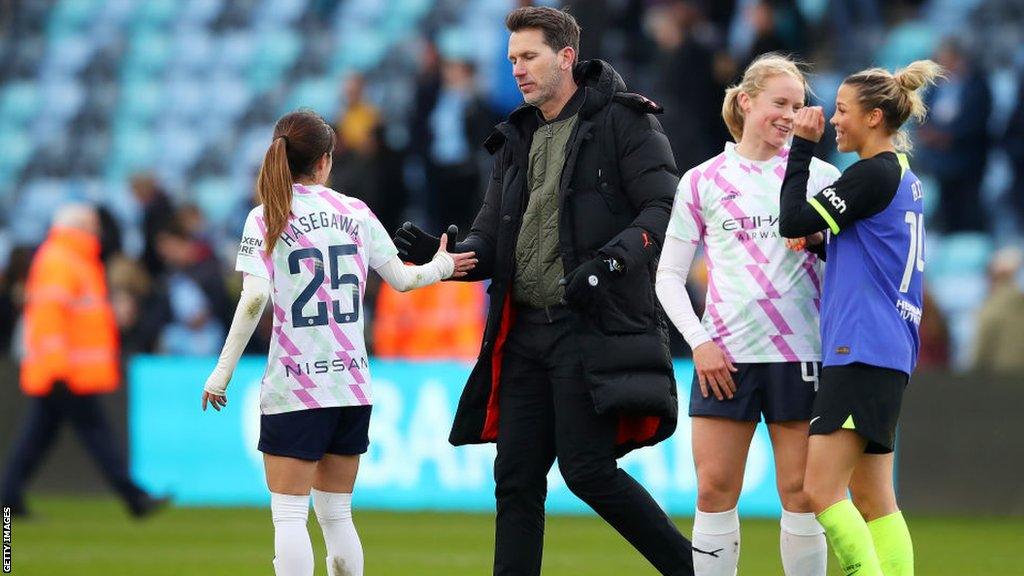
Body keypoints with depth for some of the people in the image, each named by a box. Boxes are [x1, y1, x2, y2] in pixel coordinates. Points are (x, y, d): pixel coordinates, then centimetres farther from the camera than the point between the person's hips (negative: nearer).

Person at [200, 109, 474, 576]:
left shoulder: (267, 217, -5)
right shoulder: (355, 213, 7)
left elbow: (254, 297, -16)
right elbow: (401, 279, 14)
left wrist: (222, 372, -11)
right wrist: (441, 266, 35)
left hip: (294, 388, -4)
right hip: (352, 382, 4)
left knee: (289, 516, -4)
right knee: (336, 514, 15)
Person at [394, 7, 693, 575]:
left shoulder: (622, 122, -3)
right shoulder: (517, 140, 18)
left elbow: (665, 209, -11)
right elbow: (491, 240, 16)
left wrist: (609, 261, -26)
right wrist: (442, 254, -5)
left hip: (594, 330, -7)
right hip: (525, 332, 7)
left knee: (587, 470, -12)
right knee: (516, 480, 4)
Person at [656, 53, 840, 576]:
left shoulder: (819, 175, 7)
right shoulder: (702, 182, 8)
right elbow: (668, 276, 9)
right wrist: (699, 342, -3)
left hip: (799, 354, 0)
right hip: (724, 356, 1)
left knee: (802, 494, -2)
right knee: (714, 492, -1)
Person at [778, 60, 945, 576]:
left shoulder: (874, 174, -12)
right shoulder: (902, 176, 18)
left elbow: (792, 221, -12)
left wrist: (802, 146, -4)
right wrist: (821, 240, 11)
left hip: (862, 353, -10)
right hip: (887, 355, 10)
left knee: (821, 489, -13)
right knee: (872, 499, 8)